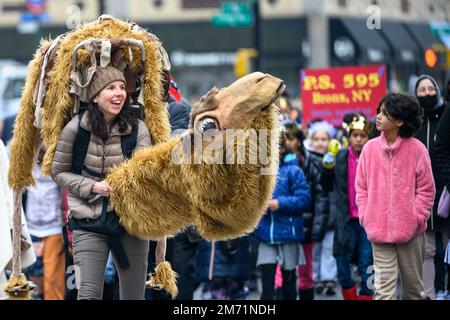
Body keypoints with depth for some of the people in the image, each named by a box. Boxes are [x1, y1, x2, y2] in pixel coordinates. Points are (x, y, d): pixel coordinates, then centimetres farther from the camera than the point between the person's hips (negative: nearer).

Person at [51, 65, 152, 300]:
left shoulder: (137, 129, -4)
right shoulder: (76, 128, -7)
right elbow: (58, 172, 2)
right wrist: (92, 186, -11)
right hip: (89, 224, -2)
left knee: (134, 295, 8)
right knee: (89, 294, -11)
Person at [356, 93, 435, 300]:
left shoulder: (416, 149, -6)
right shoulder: (370, 149, 1)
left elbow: (426, 189, -1)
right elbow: (362, 188, 7)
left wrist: (416, 218, -9)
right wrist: (366, 217, -2)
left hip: (410, 232, -1)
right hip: (379, 231, 1)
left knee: (413, 285, 13)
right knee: (383, 289, -4)